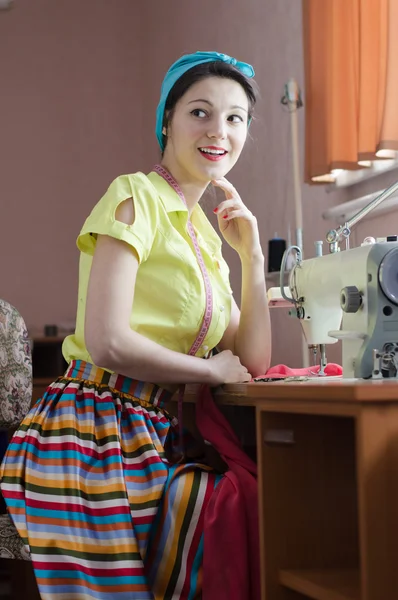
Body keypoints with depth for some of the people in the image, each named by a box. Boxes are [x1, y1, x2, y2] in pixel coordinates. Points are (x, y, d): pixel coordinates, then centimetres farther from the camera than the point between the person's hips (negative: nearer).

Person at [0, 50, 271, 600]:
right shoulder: (136, 197, -8)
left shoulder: (204, 233, 17)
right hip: (95, 426, -8)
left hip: (154, 440, 8)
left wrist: (252, 254, 6)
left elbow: (252, 363, 15)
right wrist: (213, 369, -6)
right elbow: (106, 342, -20)